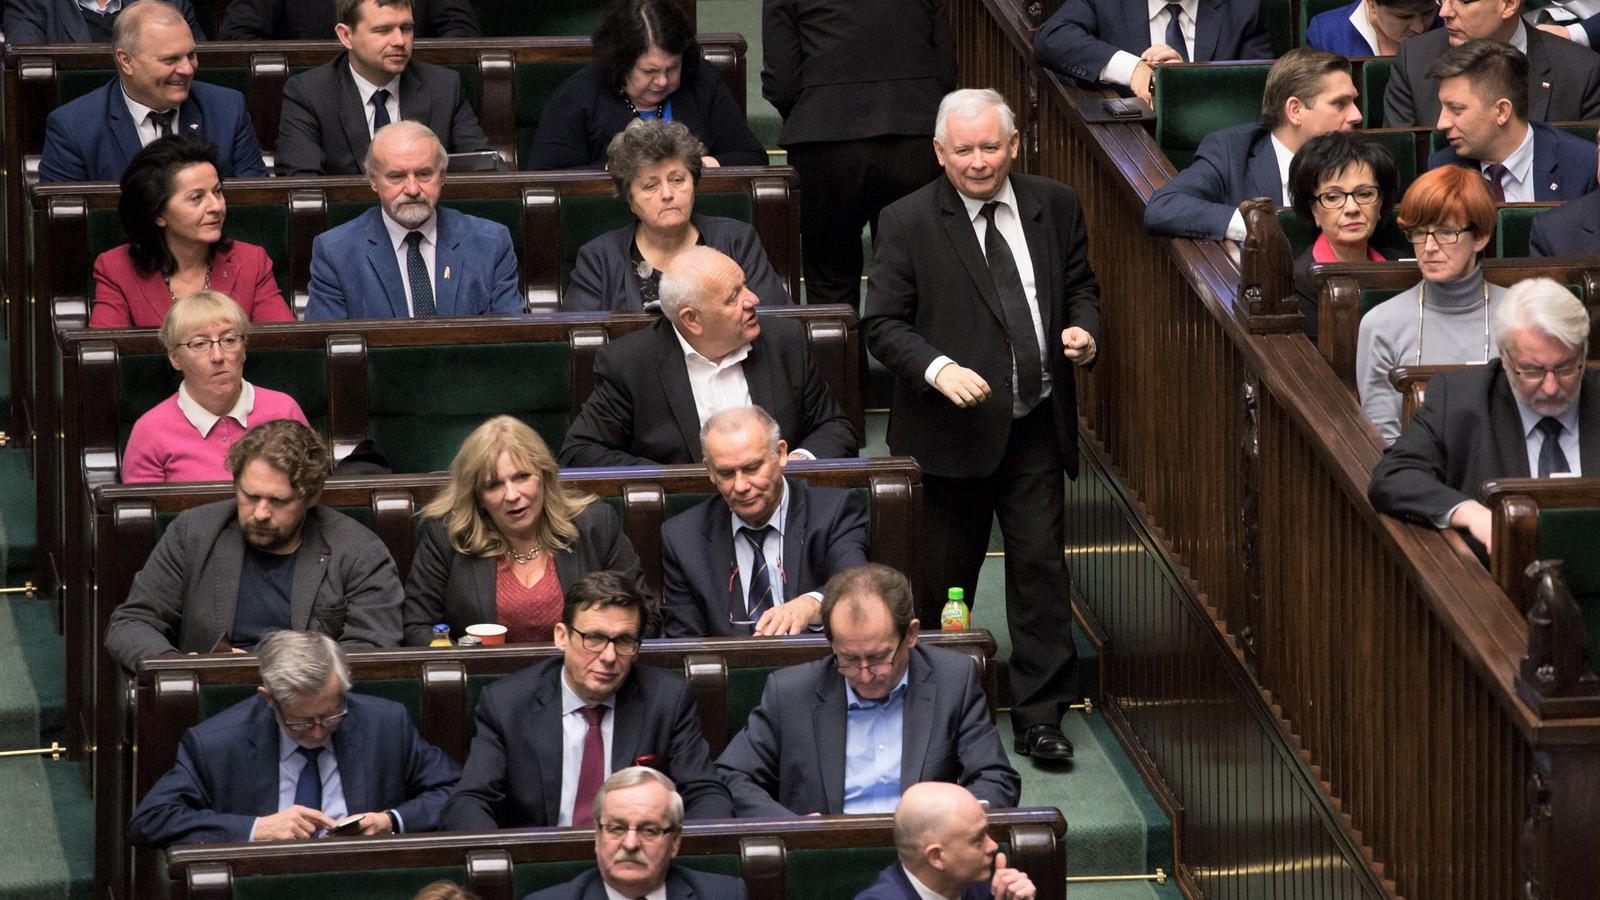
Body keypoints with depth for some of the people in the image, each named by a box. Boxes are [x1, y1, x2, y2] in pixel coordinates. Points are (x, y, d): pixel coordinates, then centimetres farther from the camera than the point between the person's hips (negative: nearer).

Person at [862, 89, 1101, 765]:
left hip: (1036, 427, 2)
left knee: (1041, 567, -1)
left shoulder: (1055, 207, 5)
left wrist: (1083, 329, -5)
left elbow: (1080, 285, 17)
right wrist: (938, 369, -23)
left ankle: (1040, 716, 6)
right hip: (951, 431, -2)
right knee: (943, 580, 9)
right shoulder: (907, 224, -6)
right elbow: (883, 323, -7)